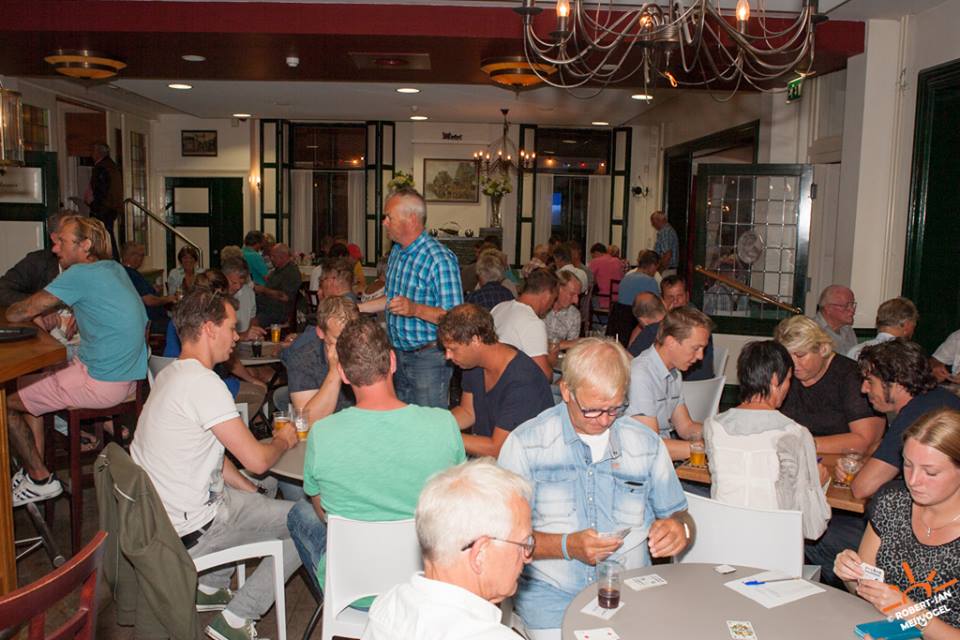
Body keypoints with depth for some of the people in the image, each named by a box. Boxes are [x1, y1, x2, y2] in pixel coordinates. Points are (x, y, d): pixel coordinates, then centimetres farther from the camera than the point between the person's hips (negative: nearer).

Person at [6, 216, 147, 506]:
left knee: (8, 399, 3)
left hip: (100, 384, -9)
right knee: (25, 383, 23)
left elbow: (18, 314, -13)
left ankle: (40, 479, 15)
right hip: (127, 378, 9)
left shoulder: (80, 275, -16)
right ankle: (34, 471, 26)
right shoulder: (114, 268, 10)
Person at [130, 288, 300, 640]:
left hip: (159, 517, 10)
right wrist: (283, 441, -1)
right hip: (190, 533, -10)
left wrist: (251, 490, 12)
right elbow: (257, 460, -22)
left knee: (263, 500, 29)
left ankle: (210, 586, 29)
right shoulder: (204, 383, -24)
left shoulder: (171, 374, 8)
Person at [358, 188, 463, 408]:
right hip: (400, 353, 9)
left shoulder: (440, 259, -21)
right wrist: (357, 308, 18)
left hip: (429, 357, -9)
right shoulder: (397, 251, 10)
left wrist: (416, 309, -35)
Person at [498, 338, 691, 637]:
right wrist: (567, 546, -19)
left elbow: (678, 515, 15)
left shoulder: (647, 444, 8)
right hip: (552, 593, -2)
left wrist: (679, 527, -9)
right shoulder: (525, 443, -3)